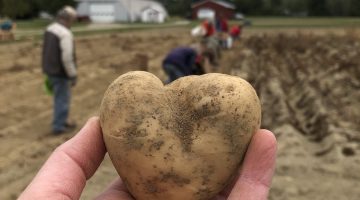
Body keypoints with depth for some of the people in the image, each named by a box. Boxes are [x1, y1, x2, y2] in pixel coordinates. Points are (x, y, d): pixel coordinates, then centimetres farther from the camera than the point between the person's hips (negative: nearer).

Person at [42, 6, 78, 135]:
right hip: (61, 73, -9)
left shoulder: (50, 29, 7)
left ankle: (61, 122, 30)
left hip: (50, 70, 9)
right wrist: (73, 76, -16)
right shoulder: (65, 34, -23)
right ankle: (58, 127, 14)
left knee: (60, 97, 20)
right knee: (63, 100, 4)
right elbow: (67, 58, -26)